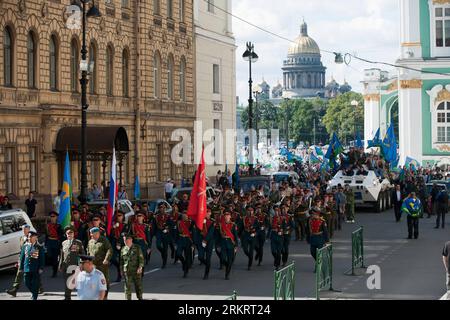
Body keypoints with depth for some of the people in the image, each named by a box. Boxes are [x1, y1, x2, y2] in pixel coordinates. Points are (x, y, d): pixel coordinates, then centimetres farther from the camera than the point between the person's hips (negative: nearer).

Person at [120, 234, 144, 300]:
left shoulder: (137, 248, 0)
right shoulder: (123, 249, 8)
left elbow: (141, 258, 0)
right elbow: (121, 261, 14)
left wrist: (140, 267, -11)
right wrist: (121, 270, 10)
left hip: (136, 271, -1)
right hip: (127, 271, 2)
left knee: (138, 285, 6)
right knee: (127, 286, -2)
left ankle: (140, 298, 20)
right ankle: (128, 298, 3)